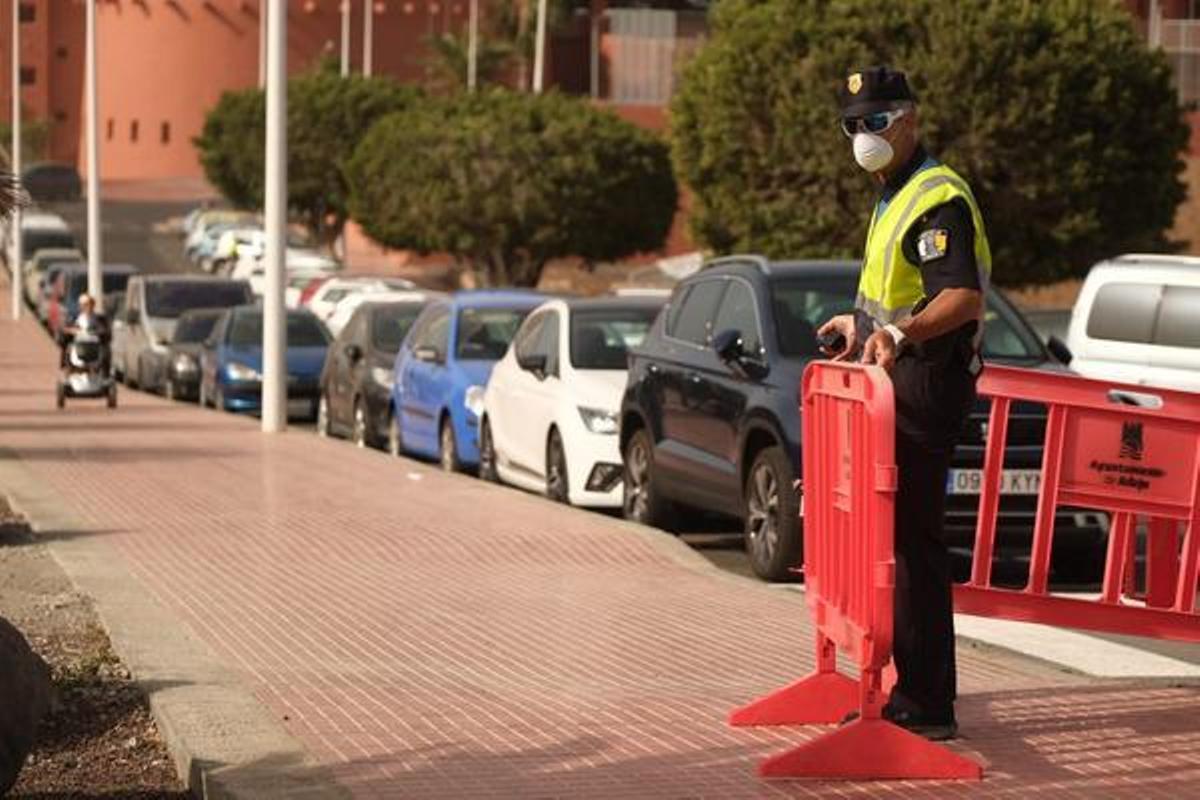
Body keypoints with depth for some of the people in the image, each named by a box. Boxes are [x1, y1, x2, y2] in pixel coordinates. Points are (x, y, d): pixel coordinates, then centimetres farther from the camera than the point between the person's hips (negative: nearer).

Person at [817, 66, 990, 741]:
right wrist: (863, 324, 43)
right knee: (896, 536, 12)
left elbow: (963, 298, -28)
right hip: (901, 380, 11)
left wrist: (901, 333, -42)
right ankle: (913, 689, 18)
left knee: (914, 538, -11)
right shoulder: (896, 196, 19)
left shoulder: (939, 198, -14)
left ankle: (927, 704, -9)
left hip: (930, 383, -11)